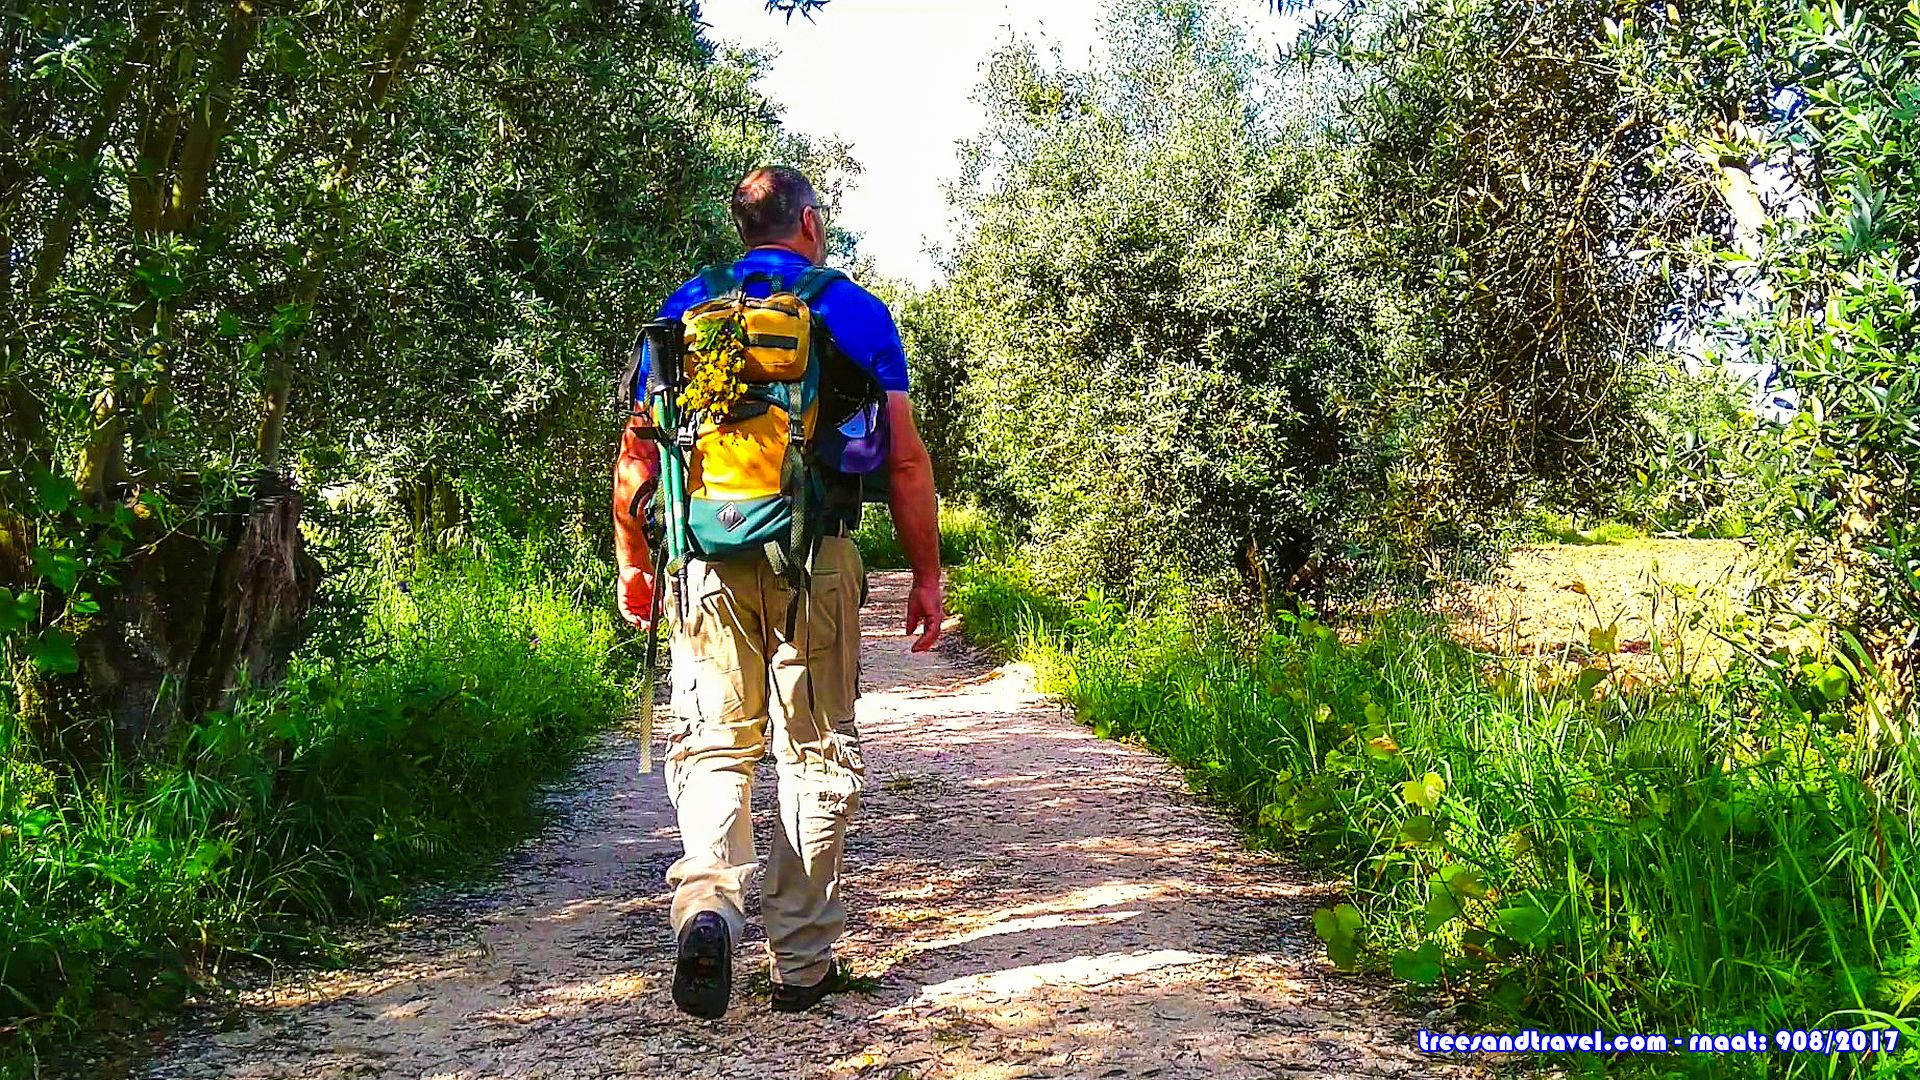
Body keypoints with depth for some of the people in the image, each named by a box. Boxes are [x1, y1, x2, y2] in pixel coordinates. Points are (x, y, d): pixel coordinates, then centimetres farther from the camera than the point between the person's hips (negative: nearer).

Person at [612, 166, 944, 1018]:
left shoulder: (685, 310, 11)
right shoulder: (856, 310, 5)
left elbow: (639, 449, 8)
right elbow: (905, 458, 1)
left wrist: (632, 560, 17)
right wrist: (926, 575, 7)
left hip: (708, 557, 2)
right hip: (819, 558, -1)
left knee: (712, 743, 11)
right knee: (817, 753, 8)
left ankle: (707, 905, -14)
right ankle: (802, 962, 14)